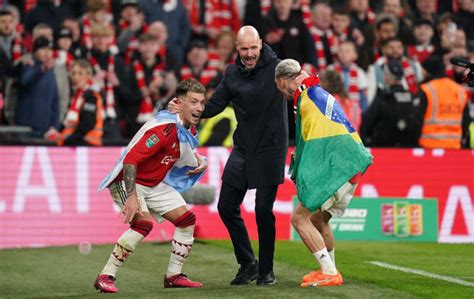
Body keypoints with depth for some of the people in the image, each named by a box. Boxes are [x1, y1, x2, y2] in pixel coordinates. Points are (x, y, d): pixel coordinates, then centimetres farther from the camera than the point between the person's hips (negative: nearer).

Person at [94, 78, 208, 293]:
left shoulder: (185, 128, 1)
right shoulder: (164, 127, -27)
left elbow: (181, 157, 23)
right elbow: (130, 159, -32)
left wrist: (198, 164, 0)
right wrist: (131, 196, -39)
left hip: (155, 183, 9)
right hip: (128, 180, -9)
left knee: (187, 219, 6)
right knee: (143, 223, -28)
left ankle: (173, 276, 18)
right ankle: (105, 277, -21)